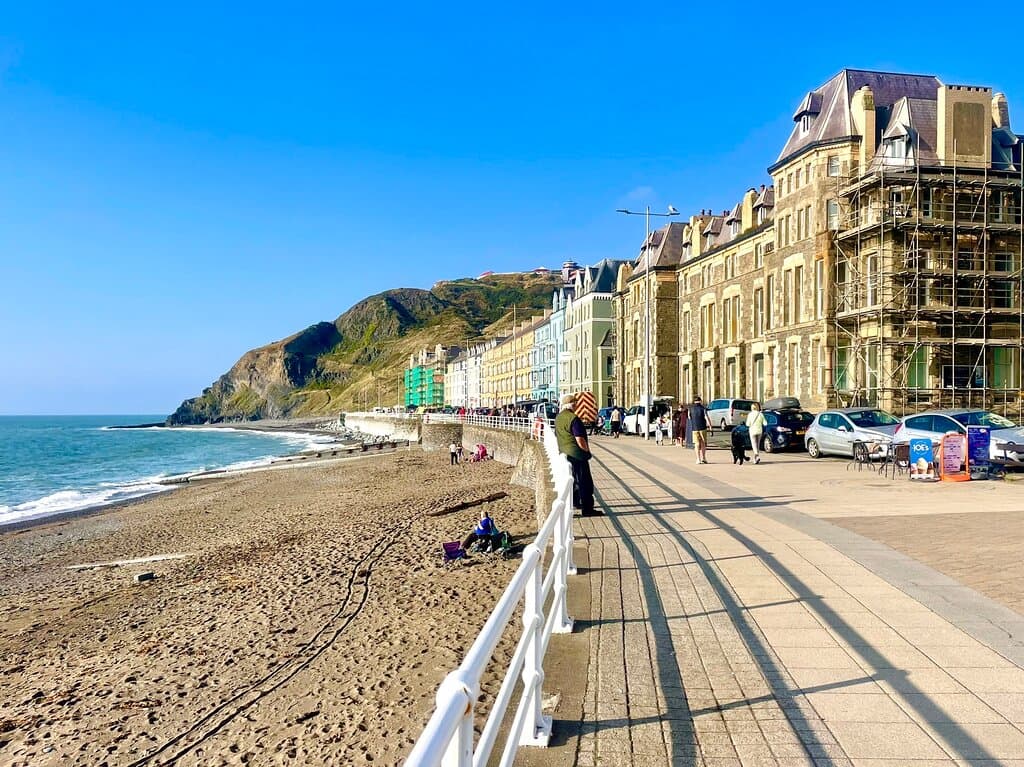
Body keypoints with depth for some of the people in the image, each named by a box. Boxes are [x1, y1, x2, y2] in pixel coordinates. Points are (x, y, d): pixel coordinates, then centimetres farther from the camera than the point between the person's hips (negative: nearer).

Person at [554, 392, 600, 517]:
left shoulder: (558, 418, 8)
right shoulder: (573, 418, -20)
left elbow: (557, 436, 18)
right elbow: (580, 440, -23)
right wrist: (587, 450, -7)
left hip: (565, 453, 9)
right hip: (577, 454, -9)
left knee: (574, 479, 22)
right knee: (585, 481, -3)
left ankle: (576, 502, 31)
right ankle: (587, 509, -2)